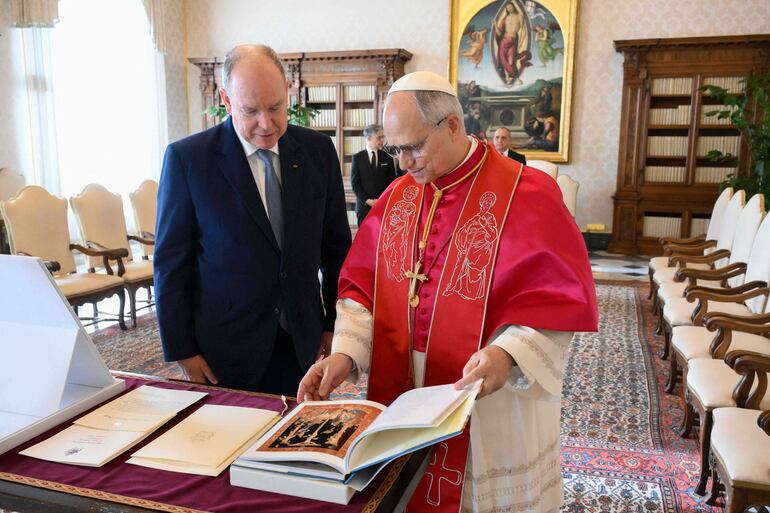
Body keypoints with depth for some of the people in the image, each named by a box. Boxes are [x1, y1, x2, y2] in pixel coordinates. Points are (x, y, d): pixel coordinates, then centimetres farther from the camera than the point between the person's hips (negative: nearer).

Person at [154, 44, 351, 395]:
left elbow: (336, 246, 7)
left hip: (302, 343, 3)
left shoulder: (318, 151, 0)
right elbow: (172, 263, -4)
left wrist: (335, 323, 7)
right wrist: (182, 351, -5)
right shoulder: (186, 158, -8)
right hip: (224, 350, -2)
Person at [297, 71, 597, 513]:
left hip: (492, 405, -4)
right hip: (401, 395, 5)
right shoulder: (398, 196, 3)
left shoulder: (527, 195, -14)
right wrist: (347, 351, -12)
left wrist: (508, 352, -32)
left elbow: (558, 299, -17)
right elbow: (363, 285, 3)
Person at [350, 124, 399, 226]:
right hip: (364, 205, 0)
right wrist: (367, 200, -10)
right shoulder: (357, 158, 4)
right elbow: (354, 183, 0)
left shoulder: (387, 157, 8)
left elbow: (392, 181, 8)